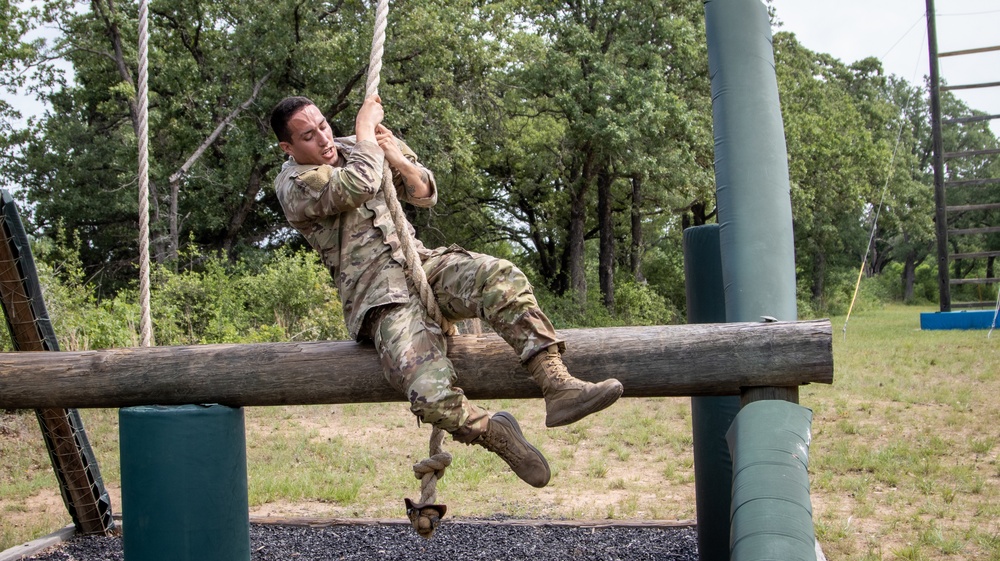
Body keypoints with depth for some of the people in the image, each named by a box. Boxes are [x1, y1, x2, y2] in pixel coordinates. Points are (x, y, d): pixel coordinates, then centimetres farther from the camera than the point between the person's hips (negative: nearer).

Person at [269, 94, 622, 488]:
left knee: (500, 276, -28)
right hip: (379, 297, -5)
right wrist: (364, 124, -5)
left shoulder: (353, 148, 19)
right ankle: (494, 434, -5)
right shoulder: (293, 184, -1)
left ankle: (557, 385, -32)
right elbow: (358, 187, -20)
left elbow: (426, 194, 20)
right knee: (431, 395, -31)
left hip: (419, 261, 6)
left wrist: (399, 159, 0)